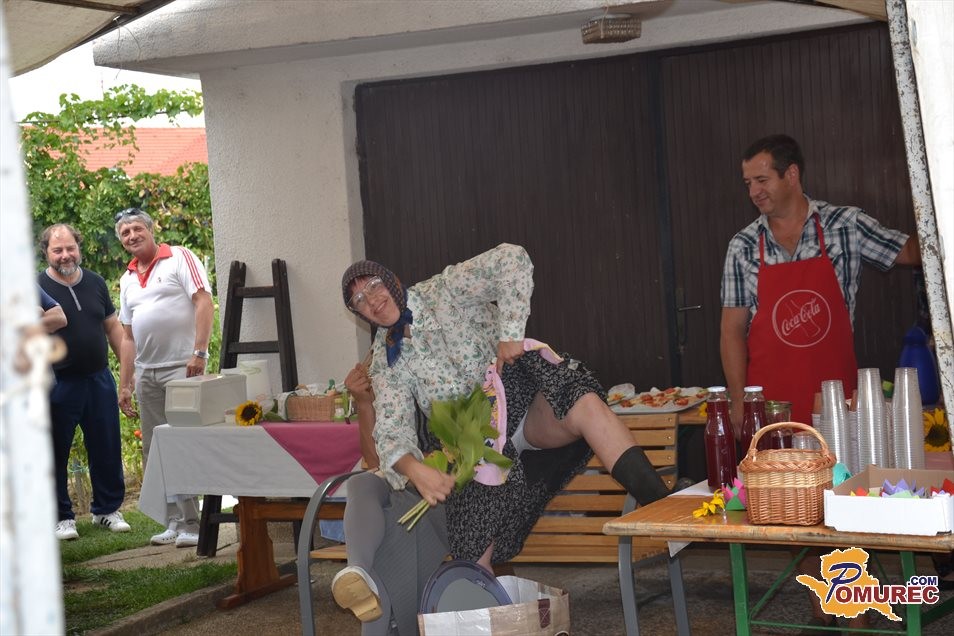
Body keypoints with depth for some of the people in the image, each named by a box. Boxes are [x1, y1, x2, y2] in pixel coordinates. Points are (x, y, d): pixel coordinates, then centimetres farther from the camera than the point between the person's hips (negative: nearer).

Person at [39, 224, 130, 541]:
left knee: (107, 449, 8)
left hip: (99, 378, 4)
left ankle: (107, 509, 22)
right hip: (59, 384, -4)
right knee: (57, 452, 3)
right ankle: (61, 517, 14)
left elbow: (113, 327, 14)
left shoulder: (95, 282, 9)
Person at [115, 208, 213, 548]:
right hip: (147, 373, 7)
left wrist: (199, 353, -19)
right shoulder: (128, 279, 18)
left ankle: (191, 524, -5)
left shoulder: (179, 259, -1)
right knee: (154, 452, 8)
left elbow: (204, 302, -10)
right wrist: (125, 385, 15)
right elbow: (128, 335, 20)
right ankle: (174, 522, 15)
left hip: (182, 367, -7)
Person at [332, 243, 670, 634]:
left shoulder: (444, 292, -5)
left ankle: (661, 507, -42)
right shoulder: (385, 361, 4)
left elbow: (512, 261, -17)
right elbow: (391, 429, -7)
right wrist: (414, 469, -29)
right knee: (474, 554, -14)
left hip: (518, 405, -3)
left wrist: (510, 334, -23)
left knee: (587, 405, -34)